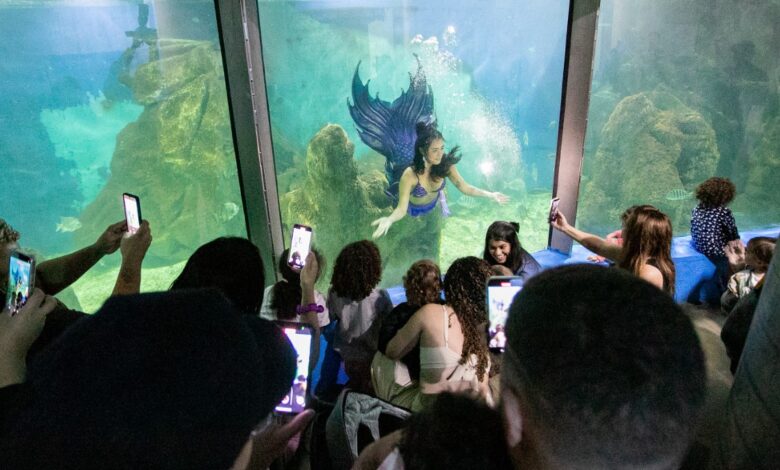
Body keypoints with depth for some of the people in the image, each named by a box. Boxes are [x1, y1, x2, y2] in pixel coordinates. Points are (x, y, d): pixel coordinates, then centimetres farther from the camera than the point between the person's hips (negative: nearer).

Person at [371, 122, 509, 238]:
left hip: (436, 204, 3)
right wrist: (389, 220, -63)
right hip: (415, 211, -3)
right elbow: (401, 209, -41)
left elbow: (465, 188, -17)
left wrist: (490, 194, -27)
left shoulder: (446, 165, -29)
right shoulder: (410, 175, -42)